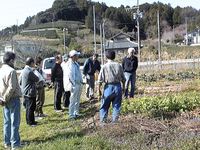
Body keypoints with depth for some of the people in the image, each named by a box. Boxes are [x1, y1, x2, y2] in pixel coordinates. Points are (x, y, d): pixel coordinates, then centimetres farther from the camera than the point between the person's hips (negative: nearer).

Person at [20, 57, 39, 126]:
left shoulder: (23, 71, 8)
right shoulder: (30, 72, -21)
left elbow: (20, 81, 14)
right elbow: (37, 79, -11)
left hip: (25, 93, 9)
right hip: (30, 93, -9)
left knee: (28, 108, 17)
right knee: (31, 108, 0)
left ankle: (28, 121, 27)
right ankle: (31, 122, 8)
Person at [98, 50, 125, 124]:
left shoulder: (104, 66, -7)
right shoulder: (118, 65, 0)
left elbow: (100, 79, -7)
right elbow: (123, 78, 4)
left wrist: (99, 88, 2)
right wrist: (123, 87, 16)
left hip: (109, 87, -2)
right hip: (117, 86, 2)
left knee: (105, 105, 12)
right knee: (116, 105, 12)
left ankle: (103, 120, 17)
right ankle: (115, 120, 15)